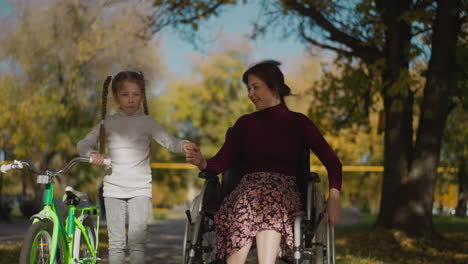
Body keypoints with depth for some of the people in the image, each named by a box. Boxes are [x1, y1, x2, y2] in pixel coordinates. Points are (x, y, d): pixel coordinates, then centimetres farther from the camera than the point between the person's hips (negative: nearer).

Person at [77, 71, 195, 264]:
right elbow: (83, 144, 10)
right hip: (113, 188, 2)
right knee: (116, 242, 3)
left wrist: (183, 145, -27)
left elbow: (168, 141, -6)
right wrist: (92, 153, -12)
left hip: (140, 188, -2)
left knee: (137, 240, -7)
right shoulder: (108, 123, 7)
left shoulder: (147, 122, 3)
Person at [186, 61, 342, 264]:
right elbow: (220, 162, 10)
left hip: (284, 190, -1)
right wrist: (202, 162, -14)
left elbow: (332, 161, 7)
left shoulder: (297, 122, 14)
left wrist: (334, 196, -11)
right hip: (248, 188, 1)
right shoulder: (245, 123, 20)